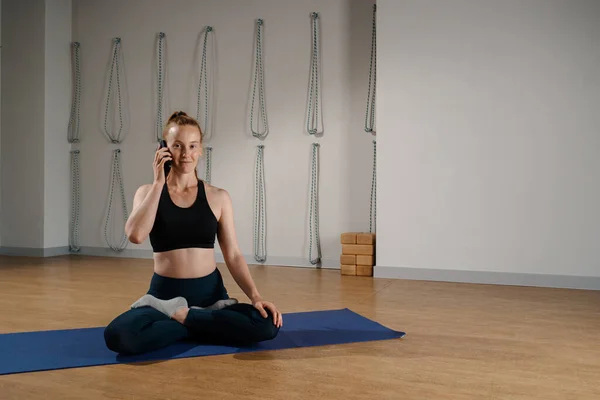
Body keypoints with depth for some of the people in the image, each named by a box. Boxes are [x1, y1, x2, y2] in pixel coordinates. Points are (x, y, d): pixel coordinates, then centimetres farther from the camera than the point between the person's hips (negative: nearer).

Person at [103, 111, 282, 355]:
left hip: (210, 293, 2)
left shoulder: (218, 197, 3)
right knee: (118, 335, -32)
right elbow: (135, 235, -18)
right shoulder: (148, 192, 3)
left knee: (267, 324, -26)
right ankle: (199, 322, -9)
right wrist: (159, 183, -12)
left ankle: (178, 316, -8)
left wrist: (255, 296, -13)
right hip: (165, 293, -1)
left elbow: (233, 255, 2)